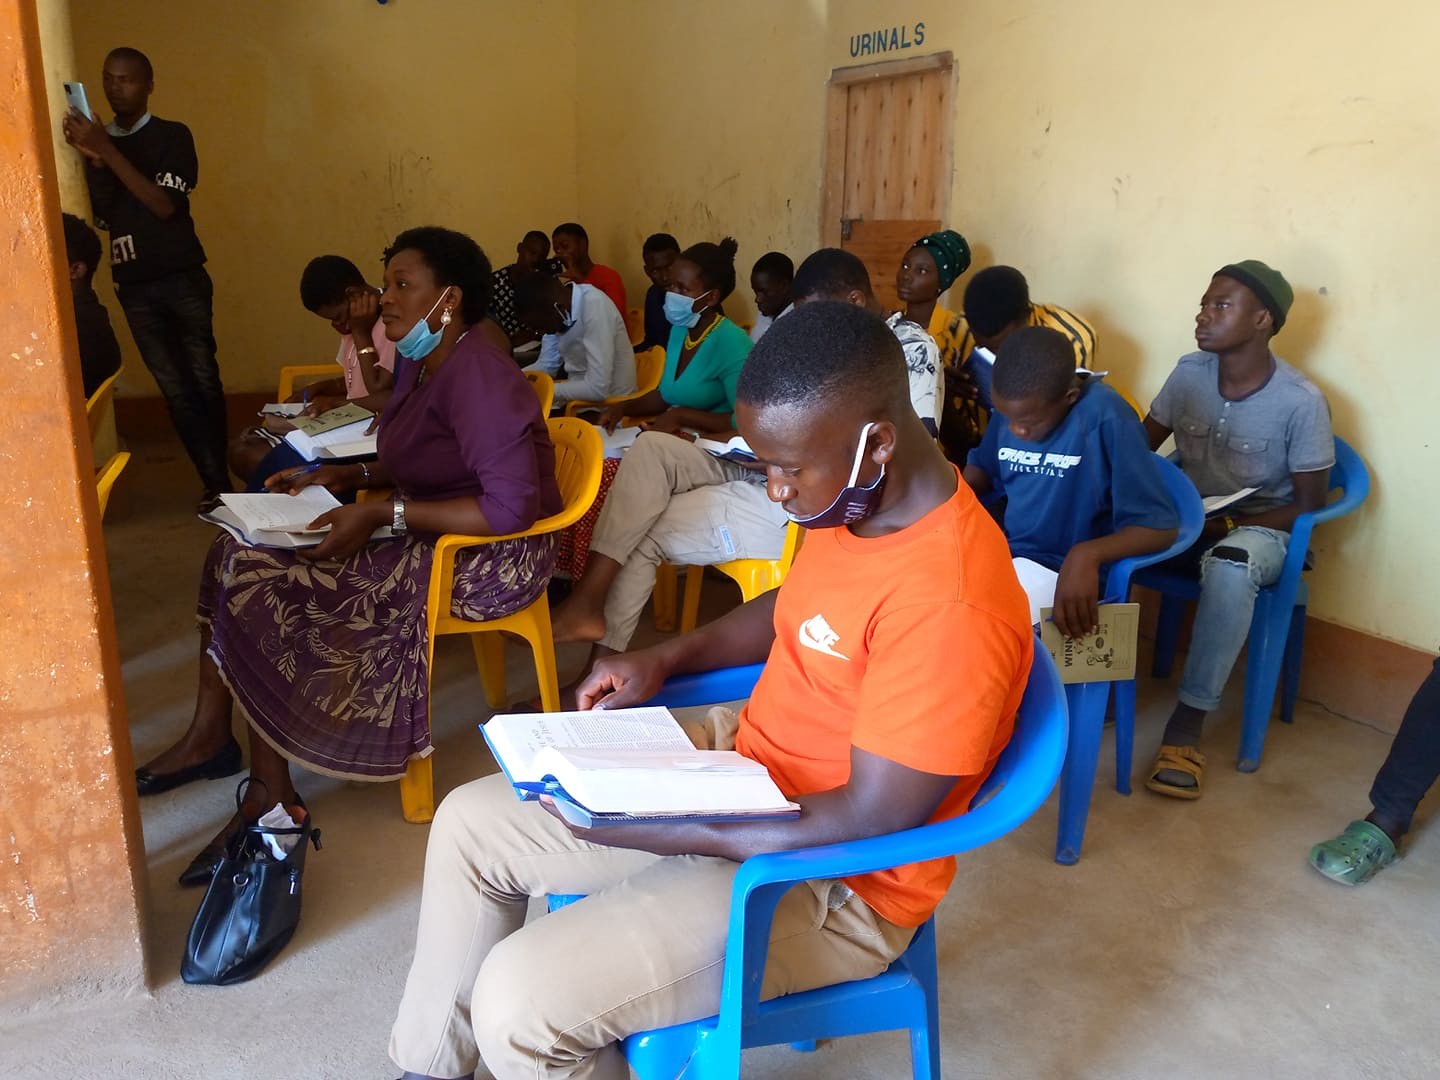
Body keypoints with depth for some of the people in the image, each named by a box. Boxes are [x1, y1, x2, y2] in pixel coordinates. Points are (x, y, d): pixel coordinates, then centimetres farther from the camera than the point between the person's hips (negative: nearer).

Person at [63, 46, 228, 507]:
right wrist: (93, 160, -8)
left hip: (183, 278, -3)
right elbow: (102, 218, 5)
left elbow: (165, 204, -13)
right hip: (133, 286, 3)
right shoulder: (98, 142, 12)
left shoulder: (172, 135, 1)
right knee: (175, 389, 0)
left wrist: (107, 151, -17)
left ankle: (220, 478, 9)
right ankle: (217, 481, 3)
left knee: (203, 380, -1)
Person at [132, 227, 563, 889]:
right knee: (235, 554, 3)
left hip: (487, 560, -10)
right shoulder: (420, 364, 10)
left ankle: (270, 795, -5)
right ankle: (209, 737, 8)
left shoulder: (475, 375, -20)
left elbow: (512, 506, -28)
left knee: (255, 583, -17)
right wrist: (348, 477, 4)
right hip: (423, 533, 10)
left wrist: (386, 512, -24)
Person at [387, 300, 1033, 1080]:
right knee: (471, 821, 10)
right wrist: (665, 658, 1)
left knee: (521, 1001, -20)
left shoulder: (949, 601, -32)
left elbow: (864, 822, -27)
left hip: (831, 880, -9)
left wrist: (647, 829, -25)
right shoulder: (855, 501, -4)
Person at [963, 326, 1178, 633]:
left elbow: (1159, 526, -19)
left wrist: (1088, 554, -36)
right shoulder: (1015, 408, -1)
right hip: (1006, 554, 7)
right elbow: (982, 467, 18)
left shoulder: (1106, 417, -19)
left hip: (1063, 570, -7)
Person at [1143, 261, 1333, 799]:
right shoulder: (1189, 372, -4)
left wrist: (1228, 523, -22)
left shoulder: (1301, 401, -16)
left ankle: (1187, 723, -29)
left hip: (1259, 528, -4)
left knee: (1229, 568, -40)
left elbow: (1307, 505, -9)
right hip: (1185, 516, 4)